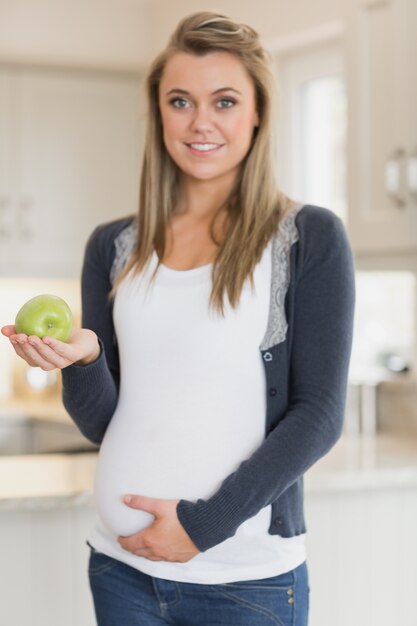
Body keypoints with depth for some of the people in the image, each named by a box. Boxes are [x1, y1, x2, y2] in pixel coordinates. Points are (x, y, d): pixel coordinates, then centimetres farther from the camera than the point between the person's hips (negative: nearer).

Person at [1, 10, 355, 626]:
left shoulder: (309, 238, -4)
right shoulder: (114, 247, 7)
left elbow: (319, 413, -7)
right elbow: (100, 421, 8)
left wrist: (205, 523, -14)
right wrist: (82, 360, -13)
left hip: (246, 576, -3)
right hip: (121, 565, 4)